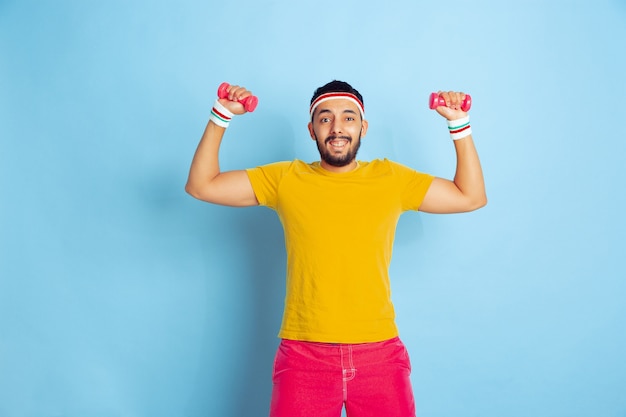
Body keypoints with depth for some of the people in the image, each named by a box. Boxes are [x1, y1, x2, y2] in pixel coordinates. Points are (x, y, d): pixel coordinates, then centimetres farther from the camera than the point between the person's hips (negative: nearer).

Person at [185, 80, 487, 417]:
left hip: (380, 354, 1)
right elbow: (201, 186, 5)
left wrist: (459, 123, 6)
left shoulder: (392, 178, 6)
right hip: (304, 354, -1)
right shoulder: (285, 179, 4)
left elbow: (471, 197, 11)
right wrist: (221, 115, -2)